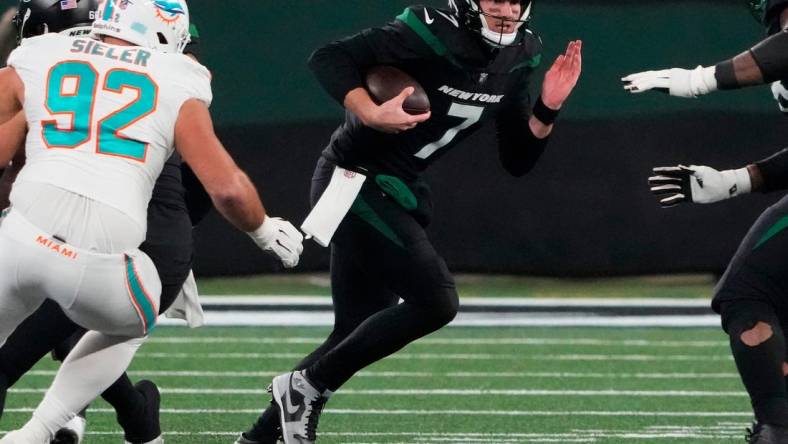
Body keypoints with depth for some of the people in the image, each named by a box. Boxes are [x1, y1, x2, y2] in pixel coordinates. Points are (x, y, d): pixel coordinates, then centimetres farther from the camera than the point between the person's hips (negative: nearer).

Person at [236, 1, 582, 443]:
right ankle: (307, 386, -6)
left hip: (399, 192, 9)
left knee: (357, 332, 10)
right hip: (356, 184, -9)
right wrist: (370, 113, -33)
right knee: (436, 302, -17)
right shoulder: (431, 36, -20)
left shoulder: (520, 56, 4)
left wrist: (547, 108, -8)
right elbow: (329, 58, -20)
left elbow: (518, 160, 8)